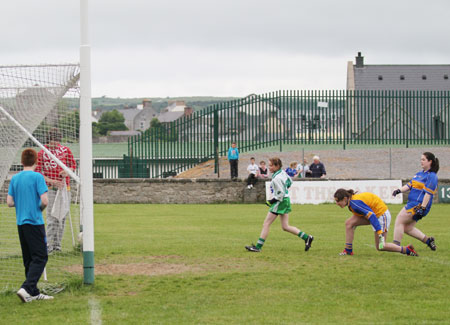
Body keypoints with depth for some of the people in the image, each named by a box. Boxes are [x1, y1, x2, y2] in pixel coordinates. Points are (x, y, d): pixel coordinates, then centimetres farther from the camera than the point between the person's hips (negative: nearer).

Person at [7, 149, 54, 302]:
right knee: (40, 257, -3)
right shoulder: (37, 177, -10)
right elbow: (44, 200, -17)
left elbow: (9, 202, 4)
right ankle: (26, 288, -18)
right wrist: (40, 208, 4)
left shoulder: (15, 178, 6)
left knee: (28, 259, 12)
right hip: (35, 222, -6)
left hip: (20, 223, 6)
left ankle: (34, 292, 14)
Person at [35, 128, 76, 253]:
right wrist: (52, 181, -20)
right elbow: (38, 173, -7)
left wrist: (67, 171, -10)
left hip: (64, 187, 4)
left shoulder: (65, 150, 5)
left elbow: (73, 165, 13)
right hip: (49, 187, -4)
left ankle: (57, 243, 14)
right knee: (52, 216, -11)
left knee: (62, 215, 6)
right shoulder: (42, 153, -5)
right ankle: (49, 244, -10)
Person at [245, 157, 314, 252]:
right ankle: (306, 237, 7)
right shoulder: (282, 172, 5)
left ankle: (258, 247, -1)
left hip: (280, 201, -10)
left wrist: (272, 201, -16)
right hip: (286, 199, 10)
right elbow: (289, 182, 21)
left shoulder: (276, 179, -22)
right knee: (285, 227, 11)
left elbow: (280, 194, -23)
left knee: (266, 224, -3)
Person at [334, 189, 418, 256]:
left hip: (381, 215, -9)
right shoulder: (351, 201, 0)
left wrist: (380, 233, -36)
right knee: (349, 223, -6)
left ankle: (407, 250, 9)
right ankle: (348, 250, -1)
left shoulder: (355, 203, -29)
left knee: (380, 247, -3)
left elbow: (371, 216, -33)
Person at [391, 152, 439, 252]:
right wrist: (399, 190, -1)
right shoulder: (420, 174, 19)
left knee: (399, 220, -11)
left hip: (418, 205, -10)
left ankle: (396, 246, -11)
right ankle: (428, 240, 15)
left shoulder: (432, 176, -10)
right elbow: (410, 185, 18)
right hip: (413, 203, 10)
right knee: (408, 228, 9)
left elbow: (428, 194, -17)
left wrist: (422, 208, -24)